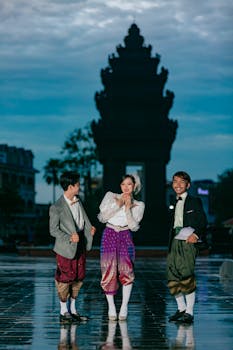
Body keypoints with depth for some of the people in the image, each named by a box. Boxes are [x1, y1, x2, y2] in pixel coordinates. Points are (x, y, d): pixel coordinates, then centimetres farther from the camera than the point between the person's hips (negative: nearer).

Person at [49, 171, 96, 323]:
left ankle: (73, 309, 24)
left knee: (78, 278, 12)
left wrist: (90, 228, 0)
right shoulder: (56, 207, -17)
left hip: (80, 246, 7)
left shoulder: (78, 201, 6)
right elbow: (53, 230, -13)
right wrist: (69, 238, -24)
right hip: (66, 248, -7)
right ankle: (64, 312, 14)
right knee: (65, 278, 1)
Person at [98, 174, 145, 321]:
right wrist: (118, 204, -9)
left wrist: (128, 208, -10)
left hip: (125, 237, 0)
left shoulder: (138, 205, 8)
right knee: (109, 272, -5)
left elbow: (134, 226, -3)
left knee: (126, 271, -12)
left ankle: (124, 306, 0)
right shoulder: (110, 196, 8)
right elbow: (103, 216, -3)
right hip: (109, 235, 0)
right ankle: (111, 306, 7)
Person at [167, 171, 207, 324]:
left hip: (188, 242, -6)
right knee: (173, 277, 3)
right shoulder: (174, 204, 20)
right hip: (174, 242, 6)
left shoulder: (195, 201, 3)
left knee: (187, 277, -14)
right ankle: (181, 308, 18)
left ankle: (189, 313, -10)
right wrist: (170, 245, 12)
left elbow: (203, 222, -3)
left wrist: (196, 234, -20)